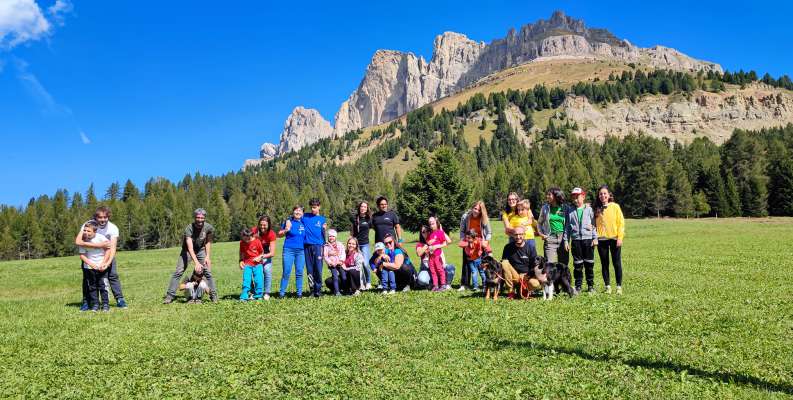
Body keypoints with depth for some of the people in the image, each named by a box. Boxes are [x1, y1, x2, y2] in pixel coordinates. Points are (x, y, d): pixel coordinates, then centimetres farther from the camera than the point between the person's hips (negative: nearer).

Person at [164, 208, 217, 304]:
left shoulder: (209, 228, -19)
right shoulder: (189, 229, -31)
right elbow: (190, 248, -39)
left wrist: (208, 256, -9)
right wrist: (196, 263, -51)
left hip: (201, 250, 2)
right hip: (187, 251, -2)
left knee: (208, 272, -7)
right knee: (178, 272, -12)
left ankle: (213, 295, 1)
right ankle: (170, 295, -4)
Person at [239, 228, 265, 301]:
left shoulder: (257, 241, -8)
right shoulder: (242, 243, -2)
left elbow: (262, 252, 3)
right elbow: (241, 253, 11)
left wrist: (259, 257, -13)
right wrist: (241, 261, -1)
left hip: (257, 264, -1)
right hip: (247, 264, 1)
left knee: (259, 280, -3)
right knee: (246, 281, -8)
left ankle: (258, 296, 14)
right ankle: (244, 297, -4)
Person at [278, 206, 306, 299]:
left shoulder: (304, 223, 10)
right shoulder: (288, 222, 2)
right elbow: (279, 235, 7)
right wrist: (286, 230, -13)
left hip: (301, 251, 3)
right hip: (289, 250, -3)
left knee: (299, 272, 5)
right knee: (286, 272, -3)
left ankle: (299, 292, 12)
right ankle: (282, 292, 5)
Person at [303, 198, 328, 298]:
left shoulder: (322, 219, 11)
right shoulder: (305, 217, 9)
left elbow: (323, 235, 14)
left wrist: (324, 229, -2)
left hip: (318, 245, -1)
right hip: (307, 245, 1)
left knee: (318, 269, -7)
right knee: (310, 269, 4)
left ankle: (318, 289, 0)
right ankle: (312, 289, 12)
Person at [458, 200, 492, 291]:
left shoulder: (484, 219, -11)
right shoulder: (465, 217, -10)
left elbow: (489, 232, -6)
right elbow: (462, 231, -2)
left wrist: (486, 241, -20)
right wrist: (463, 241, -14)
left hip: (481, 243, -1)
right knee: (466, 263, 1)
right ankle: (464, 284, 5)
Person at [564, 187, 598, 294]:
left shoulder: (589, 209, 4)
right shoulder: (570, 211, 6)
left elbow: (594, 224, 5)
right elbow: (567, 226, 8)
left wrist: (595, 238, 0)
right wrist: (566, 240, 3)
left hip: (588, 239, -1)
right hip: (576, 240, 1)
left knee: (589, 263, 6)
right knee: (577, 264, 4)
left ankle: (591, 285, 17)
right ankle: (578, 286, 12)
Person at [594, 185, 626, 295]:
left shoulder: (615, 206, 2)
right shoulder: (597, 209, 6)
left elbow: (621, 222, -1)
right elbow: (594, 224, 5)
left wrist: (620, 237, -8)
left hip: (614, 239, -2)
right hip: (601, 240, 2)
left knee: (617, 263, 2)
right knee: (604, 264, 6)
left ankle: (619, 286, 9)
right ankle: (607, 286, 14)